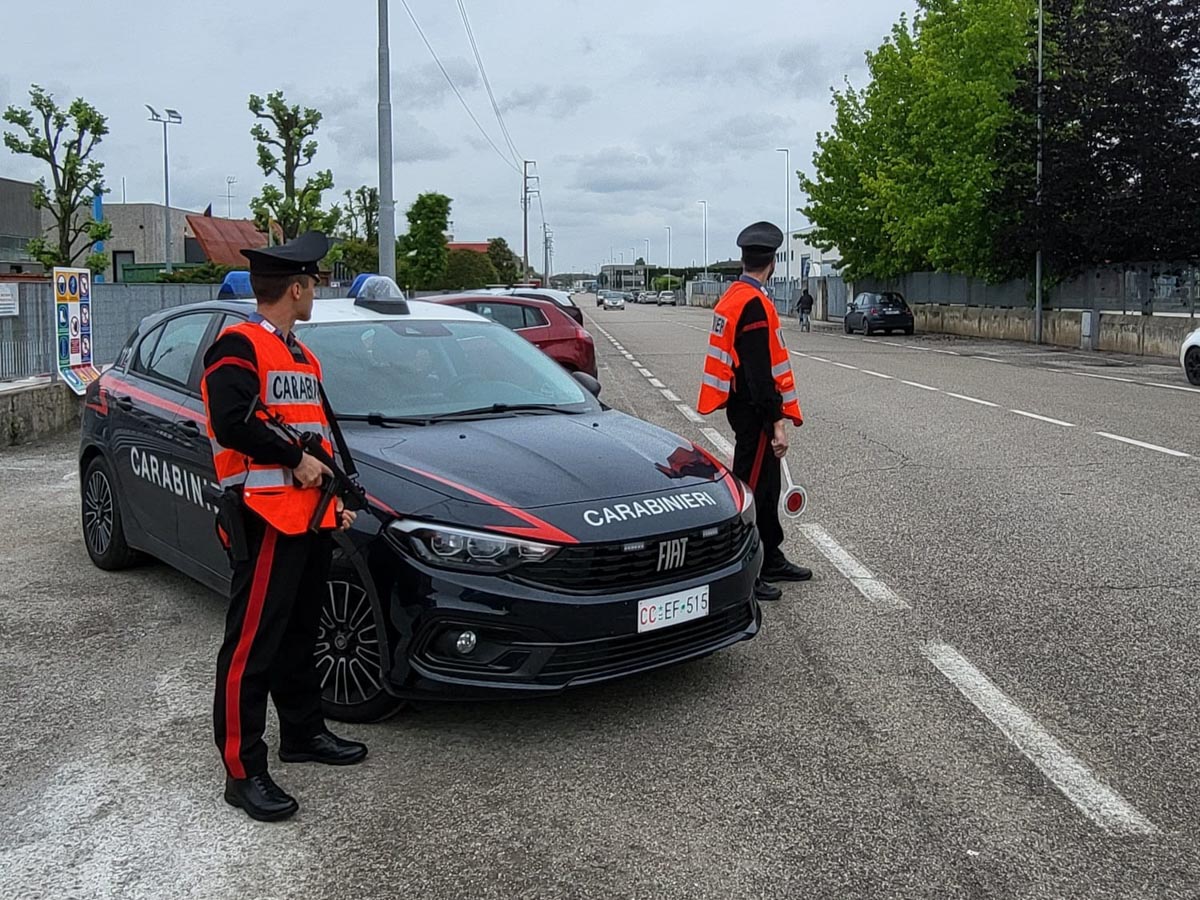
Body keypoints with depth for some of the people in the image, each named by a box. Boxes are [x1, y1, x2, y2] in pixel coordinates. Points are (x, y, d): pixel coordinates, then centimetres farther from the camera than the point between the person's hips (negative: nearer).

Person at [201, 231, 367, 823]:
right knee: (251, 646, -5)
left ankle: (303, 733, 33)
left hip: (311, 518, 10)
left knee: (300, 636, 19)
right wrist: (295, 460, -16)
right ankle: (243, 773, 1)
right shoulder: (239, 347, -9)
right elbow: (232, 422, -23)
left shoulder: (302, 358, 21)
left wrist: (337, 497, 17)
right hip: (265, 519, -9)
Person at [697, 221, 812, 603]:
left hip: (746, 409, 10)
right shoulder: (754, 304, -21)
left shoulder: (732, 296, 11)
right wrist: (777, 421, -23)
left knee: (767, 484, 18)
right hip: (755, 413, -10)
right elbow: (761, 372, -24)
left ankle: (771, 559, 31)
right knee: (752, 488, -2)